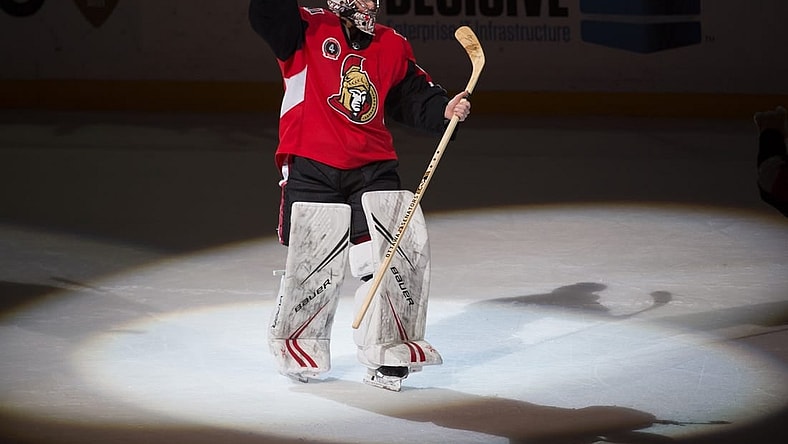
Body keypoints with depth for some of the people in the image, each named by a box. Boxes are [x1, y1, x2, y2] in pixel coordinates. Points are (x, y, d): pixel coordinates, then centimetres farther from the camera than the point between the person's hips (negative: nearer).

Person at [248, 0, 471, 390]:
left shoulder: (391, 45, 8)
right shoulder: (307, 32, -4)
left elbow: (414, 96, 13)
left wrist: (444, 111, -5)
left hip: (372, 167, 3)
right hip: (311, 170, -3)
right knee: (312, 265, 4)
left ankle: (386, 352, 12)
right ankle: (298, 350, 26)